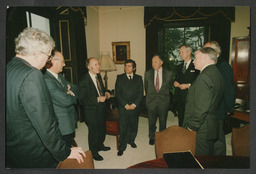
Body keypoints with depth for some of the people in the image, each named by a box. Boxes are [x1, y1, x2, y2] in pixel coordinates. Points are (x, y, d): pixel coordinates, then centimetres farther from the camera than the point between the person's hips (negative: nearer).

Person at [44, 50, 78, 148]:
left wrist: (70, 89, -8)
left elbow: (74, 88, 15)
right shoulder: (47, 80, -24)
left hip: (70, 123, 9)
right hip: (61, 128, -9)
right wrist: (73, 96, -5)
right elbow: (65, 101, -27)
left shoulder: (59, 76, 8)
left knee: (69, 150, 22)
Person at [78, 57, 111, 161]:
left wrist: (105, 93, -4)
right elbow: (81, 100, -23)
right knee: (93, 132, 12)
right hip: (92, 111, -7)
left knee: (102, 129, 24)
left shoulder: (98, 76, 1)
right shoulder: (84, 81, -23)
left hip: (102, 109, 8)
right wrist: (97, 99, -27)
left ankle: (100, 145, 50)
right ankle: (93, 152, 36)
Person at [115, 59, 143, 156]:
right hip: (123, 108, -2)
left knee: (133, 126, 14)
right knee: (123, 128, 1)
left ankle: (131, 140, 39)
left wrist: (134, 104, -10)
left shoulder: (138, 78, 6)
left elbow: (141, 94, 2)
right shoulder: (120, 78, 2)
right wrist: (125, 105, -12)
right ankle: (122, 147, 18)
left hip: (135, 107, 2)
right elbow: (117, 94, -3)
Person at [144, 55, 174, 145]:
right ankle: (152, 137, 34)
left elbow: (170, 86, 9)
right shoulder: (148, 73, 0)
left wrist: (165, 95, 10)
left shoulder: (169, 73, -4)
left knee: (163, 121, 13)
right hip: (151, 101, 1)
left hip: (164, 101, -1)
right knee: (151, 121, 13)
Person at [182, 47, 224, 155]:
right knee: (208, 159, 22)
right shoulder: (216, 73, 11)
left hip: (200, 130, -10)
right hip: (212, 127, 10)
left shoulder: (205, 76, -20)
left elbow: (202, 108, -25)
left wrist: (192, 127, -16)